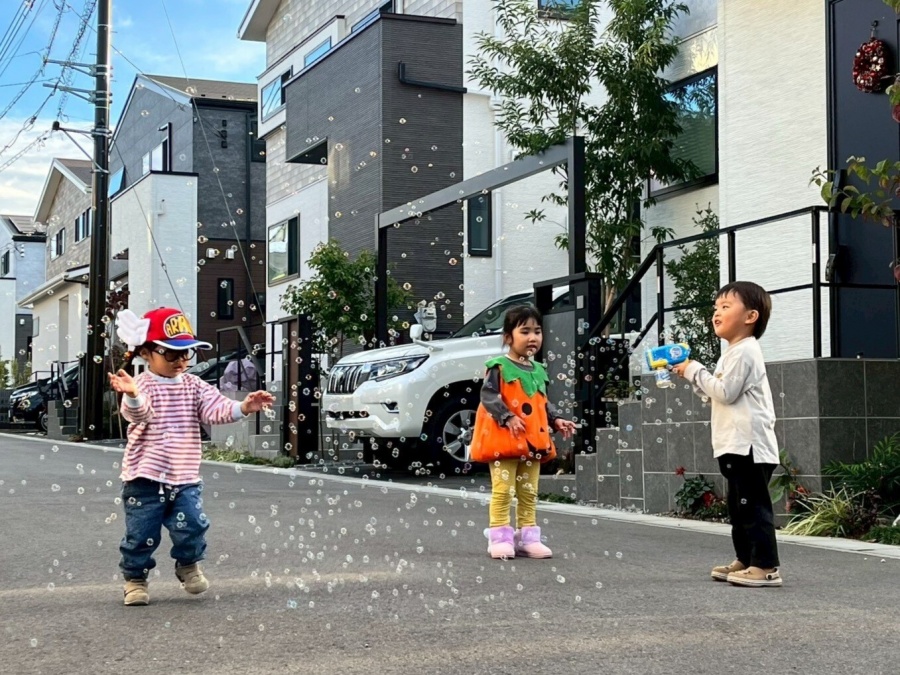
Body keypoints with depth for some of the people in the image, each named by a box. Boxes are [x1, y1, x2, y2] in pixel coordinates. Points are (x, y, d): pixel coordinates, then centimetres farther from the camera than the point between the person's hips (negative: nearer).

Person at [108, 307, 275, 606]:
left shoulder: (193, 385, 7)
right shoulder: (143, 385, -9)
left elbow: (215, 408, -6)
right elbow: (138, 411, -30)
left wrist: (243, 407, -26)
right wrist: (132, 396, -55)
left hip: (185, 479, 4)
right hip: (145, 478, -3)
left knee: (191, 526, -7)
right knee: (141, 534, 3)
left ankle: (188, 565, 21)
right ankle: (135, 578, 24)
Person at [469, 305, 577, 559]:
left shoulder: (539, 371, 13)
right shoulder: (499, 367, -9)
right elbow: (488, 396, -16)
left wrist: (556, 420, 7)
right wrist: (507, 418, -26)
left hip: (533, 441, 7)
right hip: (504, 439, -7)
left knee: (529, 492, 11)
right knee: (503, 490, -5)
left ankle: (528, 537, 17)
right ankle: (500, 538, 0)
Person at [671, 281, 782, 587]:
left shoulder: (744, 351, -12)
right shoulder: (734, 352, 22)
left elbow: (725, 392, -18)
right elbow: (717, 393, 25)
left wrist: (696, 372, -8)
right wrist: (692, 374, 13)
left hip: (748, 444, -11)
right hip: (737, 445, 11)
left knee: (753, 505, -11)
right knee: (739, 506, 15)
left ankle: (766, 566, -11)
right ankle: (746, 560, 21)